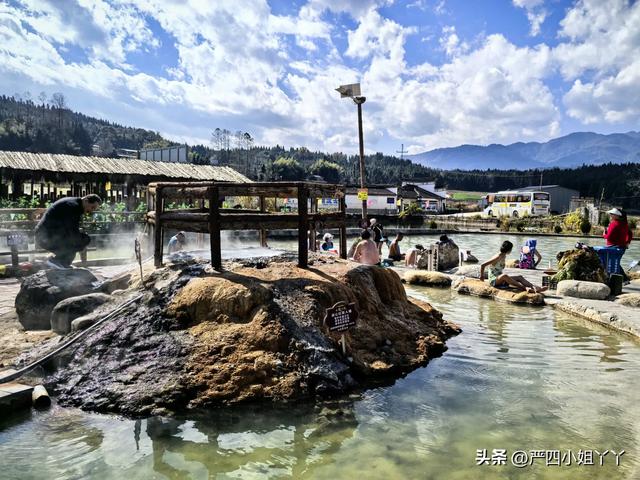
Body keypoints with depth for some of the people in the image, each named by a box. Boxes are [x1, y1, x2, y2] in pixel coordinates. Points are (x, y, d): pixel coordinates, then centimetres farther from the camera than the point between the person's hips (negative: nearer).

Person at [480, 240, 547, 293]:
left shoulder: (503, 257, 10)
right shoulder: (498, 257, -17)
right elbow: (482, 265, -19)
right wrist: (482, 276, -7)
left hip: (501, 280, 9)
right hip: (493, 281, -9)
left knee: (519, 277, -6)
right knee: (504, 275, -39)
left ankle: (535, 288, -24)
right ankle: (525, 288, -46)